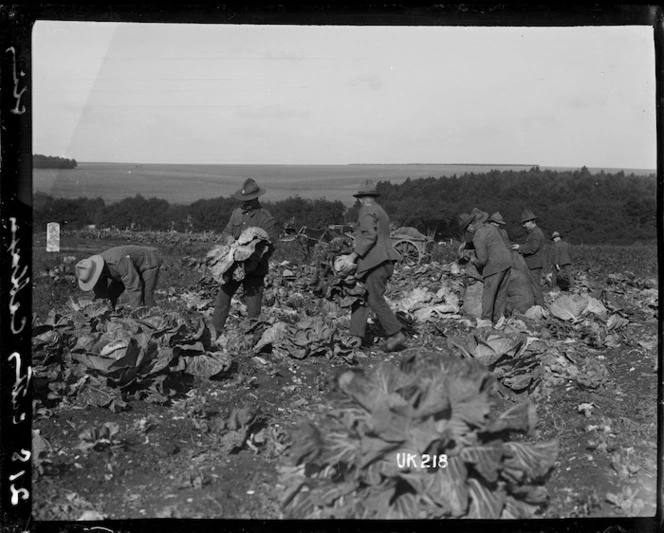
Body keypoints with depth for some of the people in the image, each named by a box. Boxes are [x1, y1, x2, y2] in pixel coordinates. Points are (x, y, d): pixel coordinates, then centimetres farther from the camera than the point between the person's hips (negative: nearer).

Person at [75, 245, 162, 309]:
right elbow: (100, 295, -7)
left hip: (148, 262, -7)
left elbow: (133, 287, -40)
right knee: (111, 294, -4)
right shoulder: (94, 267, -17)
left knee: (146, 299, -22)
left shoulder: (119, 261, -42)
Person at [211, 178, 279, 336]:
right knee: (222, 297, 6)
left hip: (255, 269, -5)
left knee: (253, 307, -1)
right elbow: (226, 231, 16)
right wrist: (229, 238, -9)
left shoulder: (266, 218, -9)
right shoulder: (237, 212, 9)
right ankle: (215, 334, 16)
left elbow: (271, 245, -11)